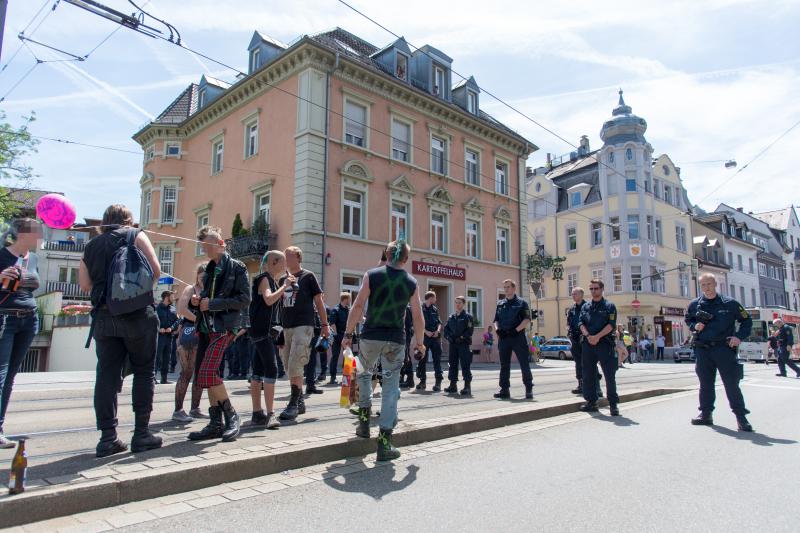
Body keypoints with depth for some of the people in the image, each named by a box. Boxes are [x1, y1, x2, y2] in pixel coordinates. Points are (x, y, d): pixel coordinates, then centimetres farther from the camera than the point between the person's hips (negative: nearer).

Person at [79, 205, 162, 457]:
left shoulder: (91, 246, 14)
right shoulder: (135, 235, 2)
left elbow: (85, 284, 12)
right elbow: (155, 270, -5)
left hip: (103, 316, 4)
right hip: (137, 314, -4)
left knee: (106, 375, 6)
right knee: (144, 372, 4)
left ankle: (108, 438, 6)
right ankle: (141, 434, 5)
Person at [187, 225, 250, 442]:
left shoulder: (236, 267, -3)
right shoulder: (209, 270, 19)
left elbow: (244, 299, -11)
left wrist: (213, 303, -15)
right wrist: (196, 301, 4)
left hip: (224, 326, -8)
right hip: (206, 326, 8)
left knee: (207, 373, -18)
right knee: (204, 375, 8)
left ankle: (232, 417, -3)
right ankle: (216, 424, 17)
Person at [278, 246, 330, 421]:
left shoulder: (308, 276, 1)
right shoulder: (283, 279, 15)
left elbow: (318, 301, 1)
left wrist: (325, 324, -2)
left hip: (303, 326, -6)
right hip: (285, 327, 6)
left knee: (295, 366, -14)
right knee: (289, 367, 9)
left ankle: (294, 404, -6)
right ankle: (300, 402, 21)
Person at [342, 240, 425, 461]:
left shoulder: (371, 275, -2)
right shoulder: (411, 283, 2)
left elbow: (358, 306, -7)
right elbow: (418, 316, 3)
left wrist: (348, 333, -1)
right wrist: (420, 342, 16)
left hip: (370, 336, 0)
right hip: (396, 340, 0)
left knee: (364, 374, 26)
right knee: (391, 387, 5)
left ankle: (364, 420, 23)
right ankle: (384, 441, 4)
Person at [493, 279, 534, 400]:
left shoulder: (521, 303, 2)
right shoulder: (500, 304, 16)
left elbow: (527, 319, -7)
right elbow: (496, 320, 17)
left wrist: (516, 330, -17)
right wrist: (497, 329, -3)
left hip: (518, 336, -4)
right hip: (503, 338, 5)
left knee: (524, 364, -2)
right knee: (504, 365, 8)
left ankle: (529, 389, 9)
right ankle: (504, 389, 14)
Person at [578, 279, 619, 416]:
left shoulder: (609, 306, 3)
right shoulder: (585, 307, 14)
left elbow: (611, 325, -8)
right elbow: (581, 323, 6)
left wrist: (597, 336, -17)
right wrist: (588, 336, -12)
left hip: (604, 343, -4)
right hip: (588, 343, 4)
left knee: (610, 375, -4)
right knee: (588, 374, 7)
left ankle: (613, 404, 3)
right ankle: (591, 402, 17)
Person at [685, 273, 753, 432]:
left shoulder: (729, 303, -1)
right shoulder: (695, 304, 6)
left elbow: (747, 320, 7)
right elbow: (688, 320, 21)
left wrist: (739, 336, -6)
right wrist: (694, 326, 0)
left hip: (724, 348, -3)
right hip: (702, 350, 3)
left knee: (731, 383, -1)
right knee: (705, 383, 11)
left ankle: (741, 417, 7)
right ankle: (706, 414, 20)